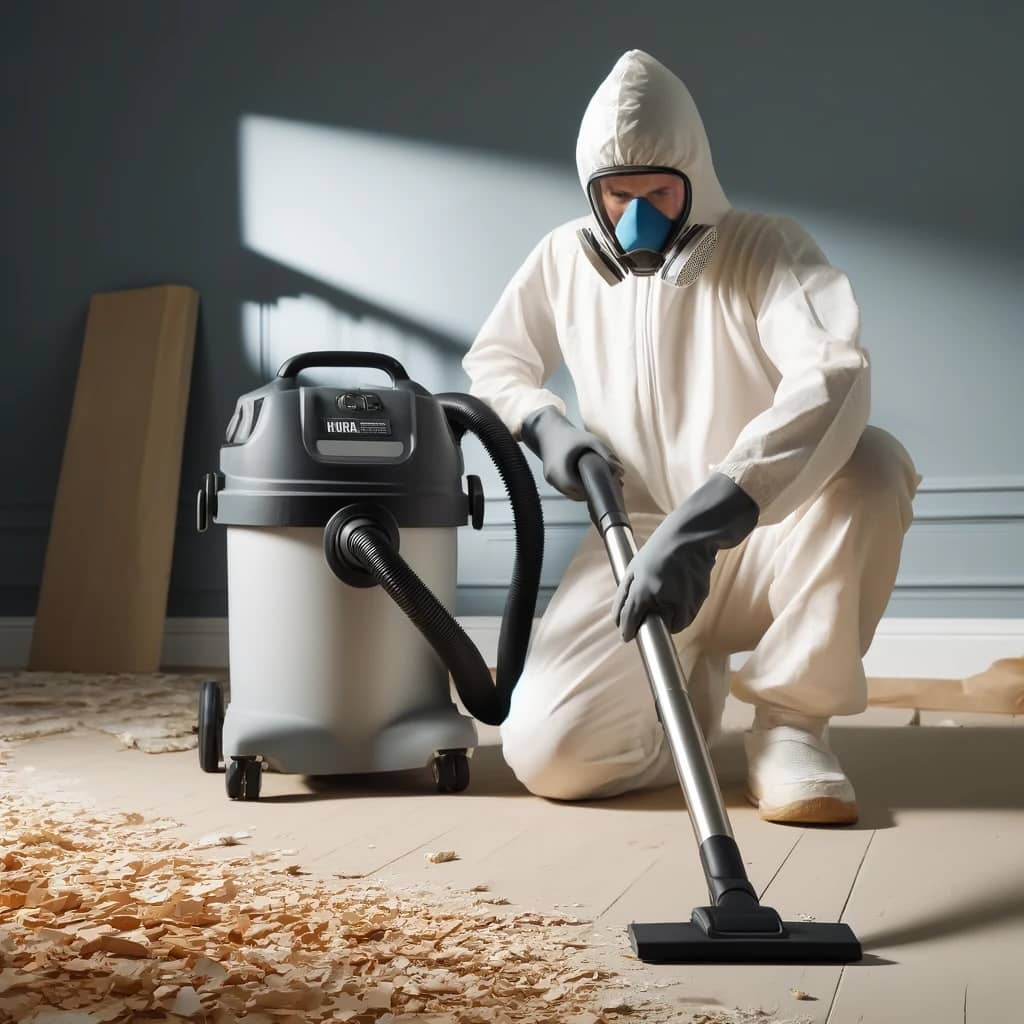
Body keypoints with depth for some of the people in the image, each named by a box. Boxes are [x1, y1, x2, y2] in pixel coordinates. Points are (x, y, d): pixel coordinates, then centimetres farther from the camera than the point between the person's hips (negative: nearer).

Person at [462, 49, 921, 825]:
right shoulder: (566, 258, 3)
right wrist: (546, 426, -5)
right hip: (637, 546, 3)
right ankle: (689, 689, 16)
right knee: (548, 753, -20)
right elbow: (493, 359, 19)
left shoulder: (766, 248, -12)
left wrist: (700, 525, -44)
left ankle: (792, 719, -15)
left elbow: (834, 375, -32)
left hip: (768, 544, -2)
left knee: (872, 463, -35)